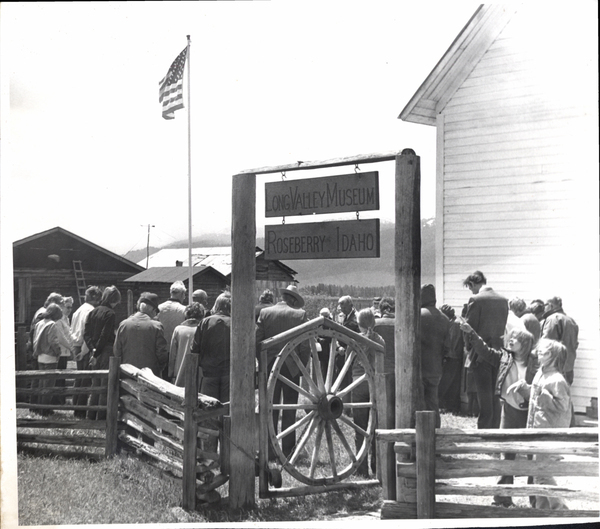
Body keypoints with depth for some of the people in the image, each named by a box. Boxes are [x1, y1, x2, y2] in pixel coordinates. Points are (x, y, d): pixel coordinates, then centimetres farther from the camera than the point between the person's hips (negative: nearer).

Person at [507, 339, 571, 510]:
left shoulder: (557, 380, -19)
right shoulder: (540, 374, 9)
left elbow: (562, 405, -23)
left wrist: (543, 394, -27)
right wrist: (522, 386, 10)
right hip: (538, 429, 9)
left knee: (542, 473, -5)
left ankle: (560, 507, 7)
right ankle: (542, 507, 27)